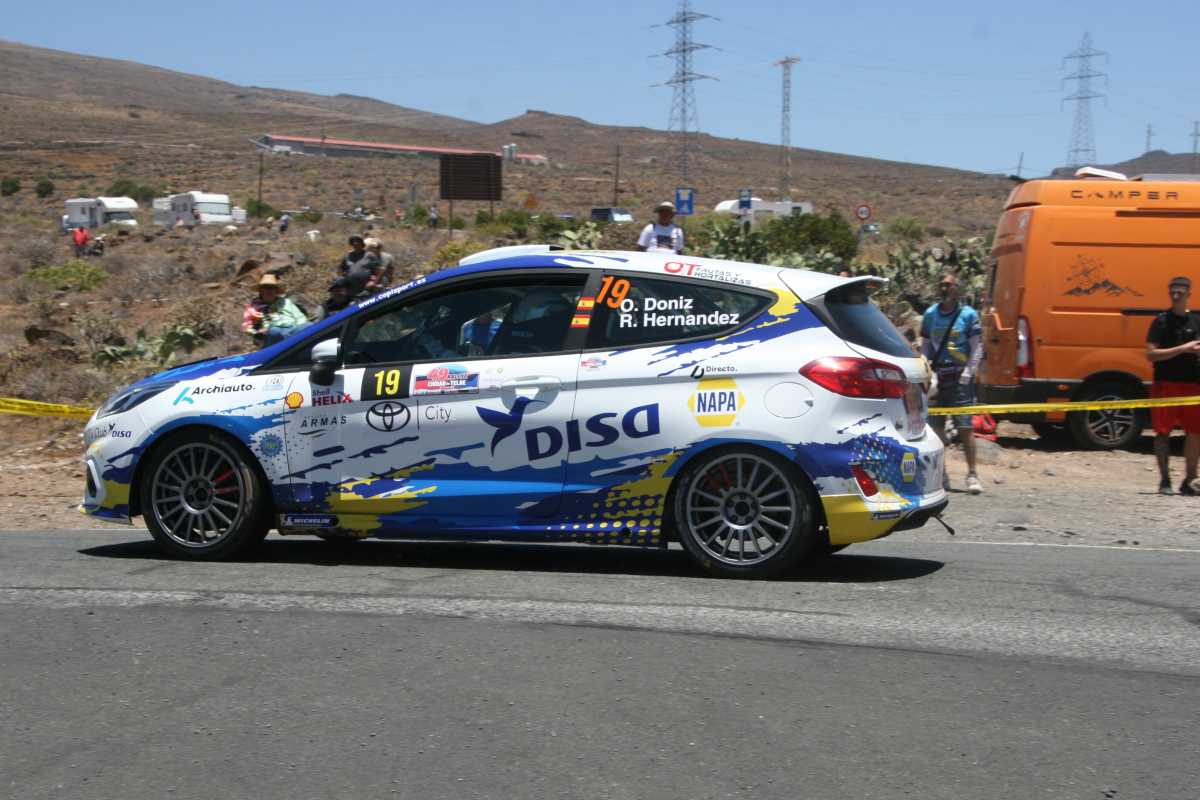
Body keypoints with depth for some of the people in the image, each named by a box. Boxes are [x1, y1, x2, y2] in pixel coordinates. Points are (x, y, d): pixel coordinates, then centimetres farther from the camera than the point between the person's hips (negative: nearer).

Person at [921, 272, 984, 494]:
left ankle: (972, 475, -1)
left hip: (960, 378, -4)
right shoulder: (930, 314, 10)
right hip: (937, 377, 4)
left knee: (965, 428, -5)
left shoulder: (968, 314, 0)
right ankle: (940, 475, 13)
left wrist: (968, 372, -11)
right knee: (936, 427, 5)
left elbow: (977, 347, -1)